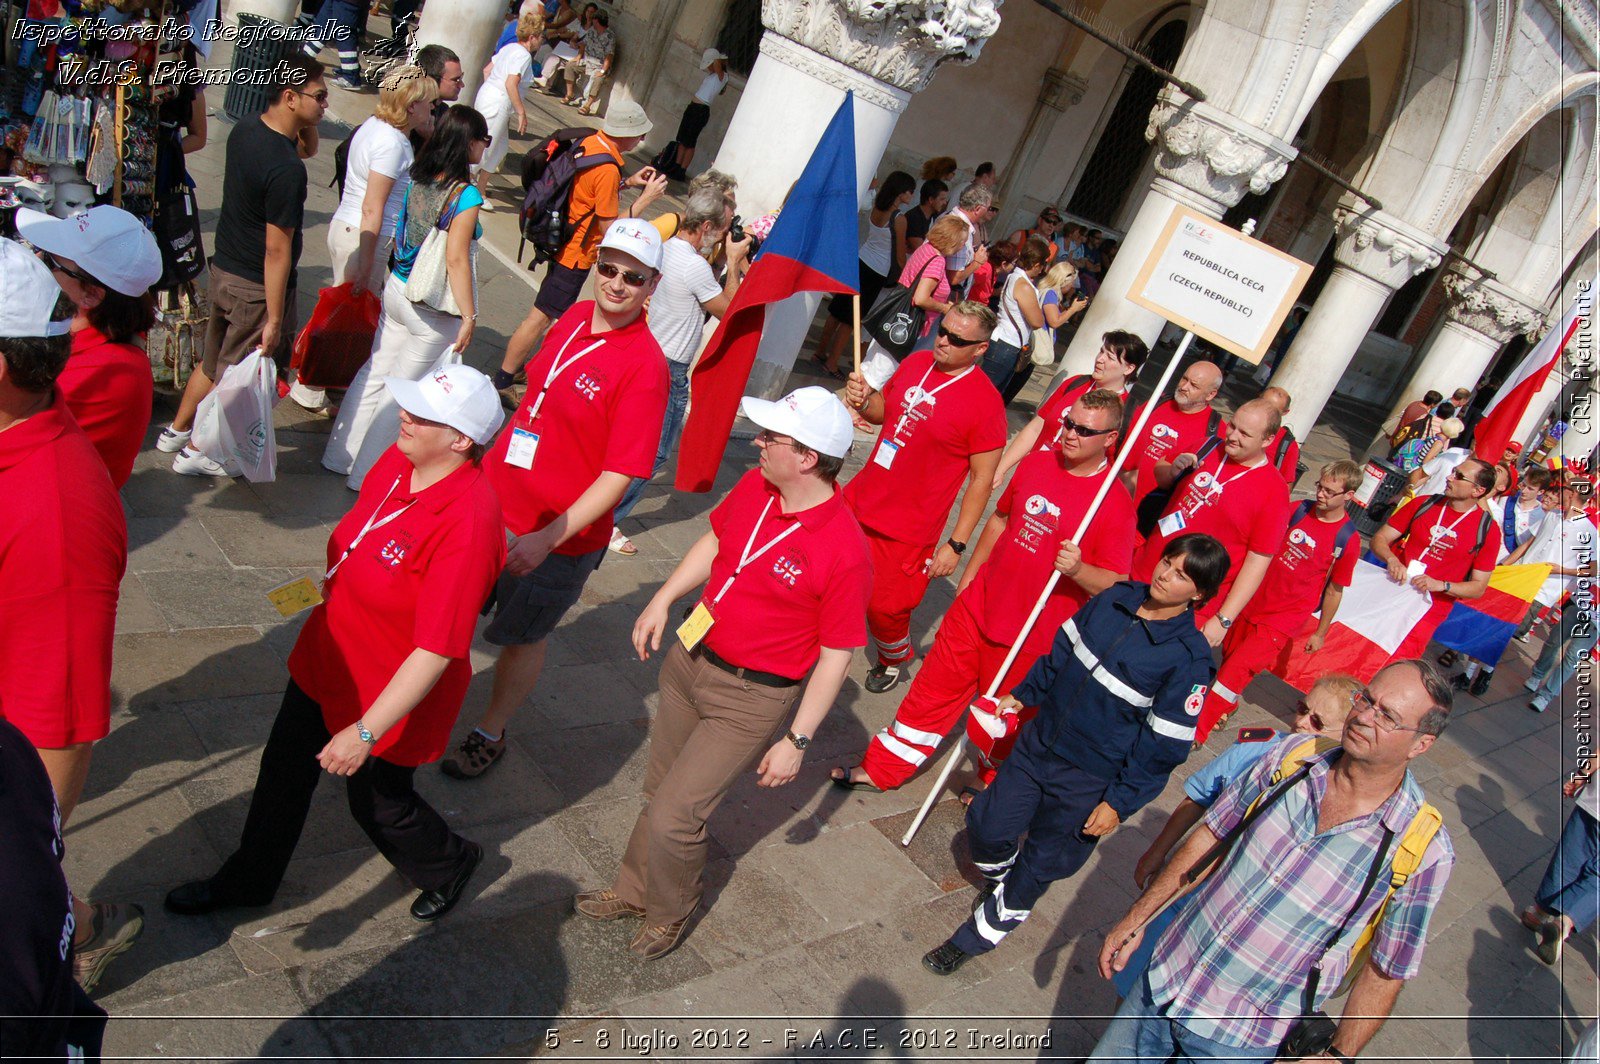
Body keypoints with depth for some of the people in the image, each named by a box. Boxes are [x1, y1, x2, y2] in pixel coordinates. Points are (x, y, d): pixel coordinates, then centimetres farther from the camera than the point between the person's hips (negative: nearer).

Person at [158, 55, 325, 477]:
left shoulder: (244, 130, 0)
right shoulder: (287, 169, -28)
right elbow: (277, 250, -25)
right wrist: (274, 319, -21)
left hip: (225, 267, 9)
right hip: (257, 287, -9)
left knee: (214, 360, 26)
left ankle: (177, 431, 42)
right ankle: (197, 452, 25)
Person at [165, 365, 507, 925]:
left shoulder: (466, 521, -36)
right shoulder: (398, 459, -11)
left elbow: (437, 651, -33)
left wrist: (365, 731, -29)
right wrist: (333, 584, 27)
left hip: (391, 694, -7)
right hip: (326, 659, 8)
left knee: (379, 803, 16)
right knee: (283, 771, 23)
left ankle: (451, 865, 48)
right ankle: (247, 882, 50)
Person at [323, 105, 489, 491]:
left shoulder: (419, 181, 1)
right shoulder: (465, 195, -19)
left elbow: (399, 238, 10)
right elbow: (455, 259, -23)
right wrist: (468, 315, -18)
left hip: (398, 290, 7)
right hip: (434, 310, -7)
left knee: (376, 371, 19)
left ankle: (342, 456, 32)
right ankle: (367, 474, 18)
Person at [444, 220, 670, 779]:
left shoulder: (645, 366, -22)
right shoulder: (574, 317, 0)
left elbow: (618, 476, -23)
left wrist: (547, 538, -26)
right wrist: (490, 462, 21)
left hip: (560, 535, -6)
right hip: (495, 500, 7)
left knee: (522, 637, 14)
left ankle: (490, 735, 39)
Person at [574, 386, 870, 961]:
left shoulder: (843, 551, -27)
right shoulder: (753, 487, -8)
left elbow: (837, 655, -18)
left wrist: (797, 740, -15)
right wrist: (663, 599, 3)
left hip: (751, 698, -6)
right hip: (691, 658, 7)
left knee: (672, 818, -3)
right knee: (660, 792, 23)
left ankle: (670, 913, 28)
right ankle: (633, 890, 47)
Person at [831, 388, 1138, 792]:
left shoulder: (1116, 505, -16)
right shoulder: (1037, 463, 0)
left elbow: (1115, 584, -13)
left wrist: (1078, 569, -33)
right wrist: (968, 576, 21)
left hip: (1031, 634, -5)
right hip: (978, 605, 5)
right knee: (934, 688, 14)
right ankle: (881, 769, 30)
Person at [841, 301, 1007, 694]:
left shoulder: (985, 403, -18)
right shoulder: (915, 362, 1)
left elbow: (982, 480, -15)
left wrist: (956, 545, -15)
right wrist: (863, 401, -7)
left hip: (908, 528, -6)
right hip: (859, 500, 6)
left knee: (884, 608, 3)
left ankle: (895, 659, 37)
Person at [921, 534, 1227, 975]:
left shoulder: (1189, 658, -19)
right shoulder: (1116, 598, -4)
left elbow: (1164, 744, -15)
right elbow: (1062, 651, 11)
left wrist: (1120, 802, -12)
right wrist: (1022, 694, 15)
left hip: (1088, 783, -5)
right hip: (1038, 741, 5)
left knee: (1039, 865, 8)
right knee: (986, 825, 10)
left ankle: (976, 938, 30)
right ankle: (1003, 881, 44)